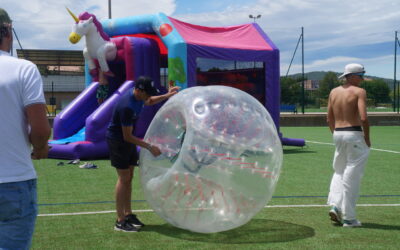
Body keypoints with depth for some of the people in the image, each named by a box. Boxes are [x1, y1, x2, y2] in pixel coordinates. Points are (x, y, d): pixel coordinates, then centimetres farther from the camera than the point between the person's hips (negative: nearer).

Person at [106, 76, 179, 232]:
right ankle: (120, 221, -1)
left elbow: (149, 101, 23)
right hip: (117, 140, -9)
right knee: (124, 178, -7)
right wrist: (149, 147, -25)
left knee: (129, 177, 11)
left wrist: (167, 96, 10)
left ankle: (128, 215, 20)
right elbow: (127, 136, -27)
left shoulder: (139, 97, -5)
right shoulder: (127, 107, -32)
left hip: (127, 140, 9)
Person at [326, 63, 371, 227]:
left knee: (339, 171, 21)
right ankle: (349, 218, 6)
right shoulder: (359, 92, -8)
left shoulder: (334, 92, 10)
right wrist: (367, 138, -8)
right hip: (354, 135, -6)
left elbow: (329, 119, 12)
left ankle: (335, 205, 6)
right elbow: (363, 118, -19)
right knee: (352, 176, 1)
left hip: (337, 134, 6)